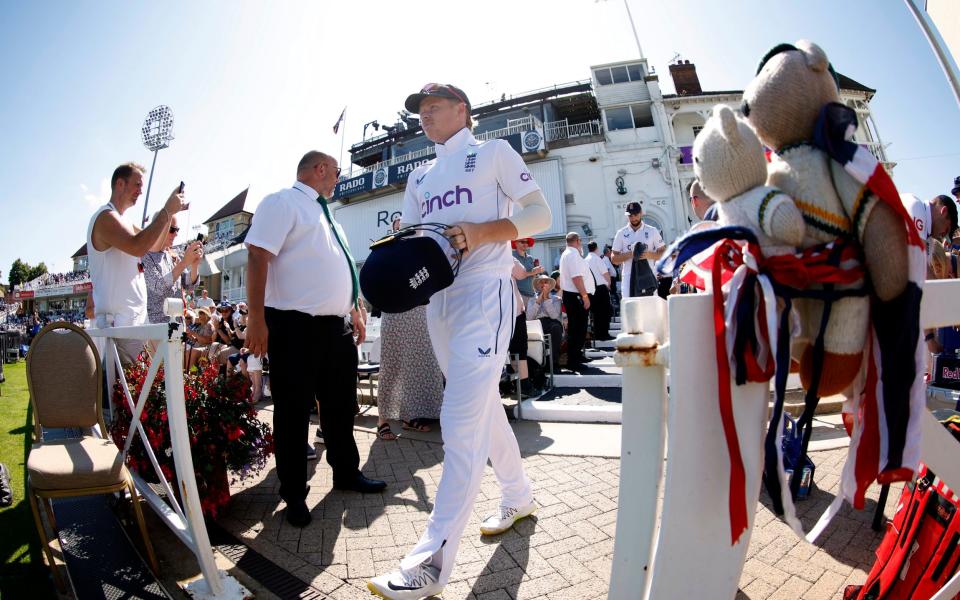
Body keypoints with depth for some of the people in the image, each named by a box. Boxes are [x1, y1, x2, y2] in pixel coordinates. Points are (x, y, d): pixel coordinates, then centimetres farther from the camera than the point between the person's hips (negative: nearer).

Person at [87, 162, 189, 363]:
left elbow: (154, 245, 22)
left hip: (135, 316, 10)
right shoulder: (105, 217, -10)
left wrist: (170, 212, 9)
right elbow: (138, 247, -27)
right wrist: (167, 211, -20)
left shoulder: (120, 220, 21)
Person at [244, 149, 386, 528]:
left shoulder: (323, 213, 21)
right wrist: (256, 320, -22)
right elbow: (257, 258, -16)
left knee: (341, 406, 16)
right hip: (295, 327, -8)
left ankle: (346, 473, 33)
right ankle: (294, 495, 18)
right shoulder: (282, 203, -5)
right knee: (293, 412, 3)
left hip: (337, 326, 9)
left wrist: (355, 311, 21)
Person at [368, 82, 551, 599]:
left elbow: (539, 214, -3)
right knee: (483, 406, 14)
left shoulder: (493, 151, 5)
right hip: (437, 299, 7)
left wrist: (479, 231, -18)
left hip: (483, 290, -7)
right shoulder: (420, 177, 22)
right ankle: (518, 497, 33)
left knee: (462, 420, -14)